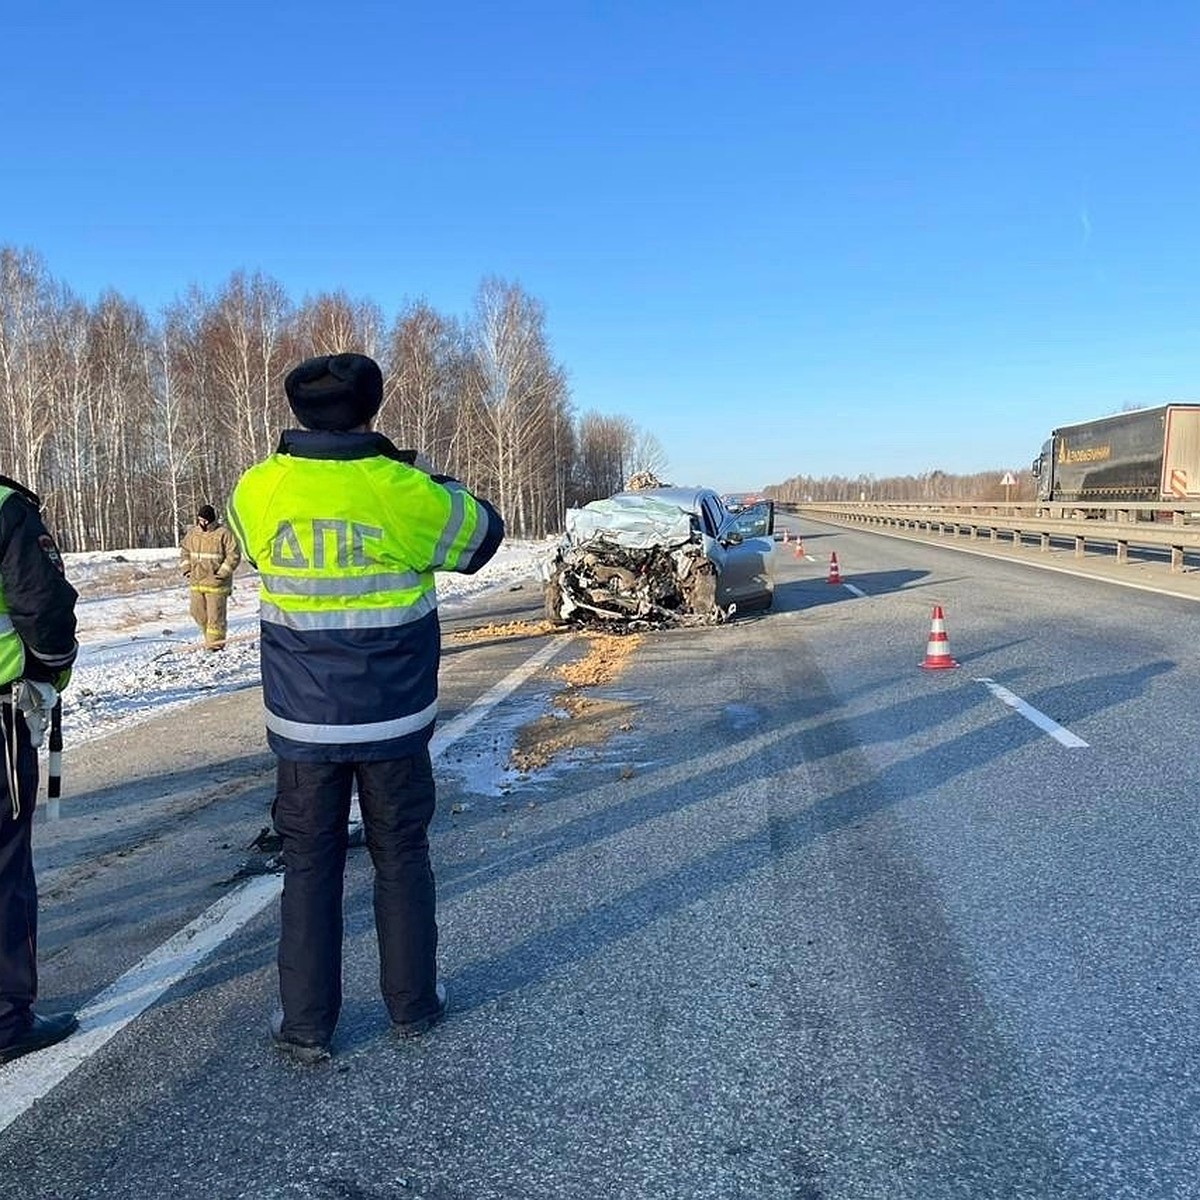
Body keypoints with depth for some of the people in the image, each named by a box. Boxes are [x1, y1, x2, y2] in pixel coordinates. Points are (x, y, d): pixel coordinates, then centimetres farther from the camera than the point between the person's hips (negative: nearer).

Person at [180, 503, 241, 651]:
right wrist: (186, 568, 9)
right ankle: (209, 637, 28)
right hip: (196, 582, 6)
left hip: (215, 582, -6)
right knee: (198, 613, 11)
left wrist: (222, 573, -15)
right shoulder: (193, 532, 7)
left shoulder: (223, 534, -11)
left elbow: (234, 555, -11)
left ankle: (215, 643, 7)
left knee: (215, 614, -3)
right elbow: (184, 550, 21)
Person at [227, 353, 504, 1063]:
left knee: (310, 865, 13)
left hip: (303, 722, 1)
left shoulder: (258, 490, -7)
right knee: (402, 858, 14)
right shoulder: (404, 492, -14)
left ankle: (307, 1025, 19)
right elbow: (482, 533, 3)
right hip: (394, 719, -1)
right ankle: (414, 1004, 27)